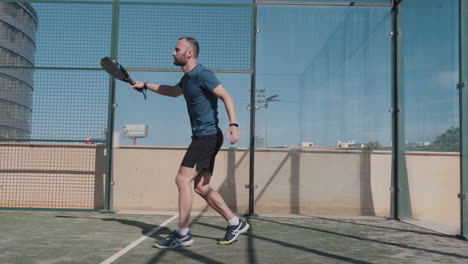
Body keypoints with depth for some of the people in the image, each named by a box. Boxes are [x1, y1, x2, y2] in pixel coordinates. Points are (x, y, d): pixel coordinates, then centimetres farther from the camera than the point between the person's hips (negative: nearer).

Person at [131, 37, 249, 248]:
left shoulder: (202, 74, -12)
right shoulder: (187, 78, 18)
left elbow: (227, 97, -18)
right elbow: (173, 91, 38)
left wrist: (233, 124, -31)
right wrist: (145, 85, 39)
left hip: (208, 136, -10)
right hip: (202, 138, 10)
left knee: (183, 179, -9)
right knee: (201, 187, 8)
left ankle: (183, 234, -1)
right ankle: (235, 223, 15)